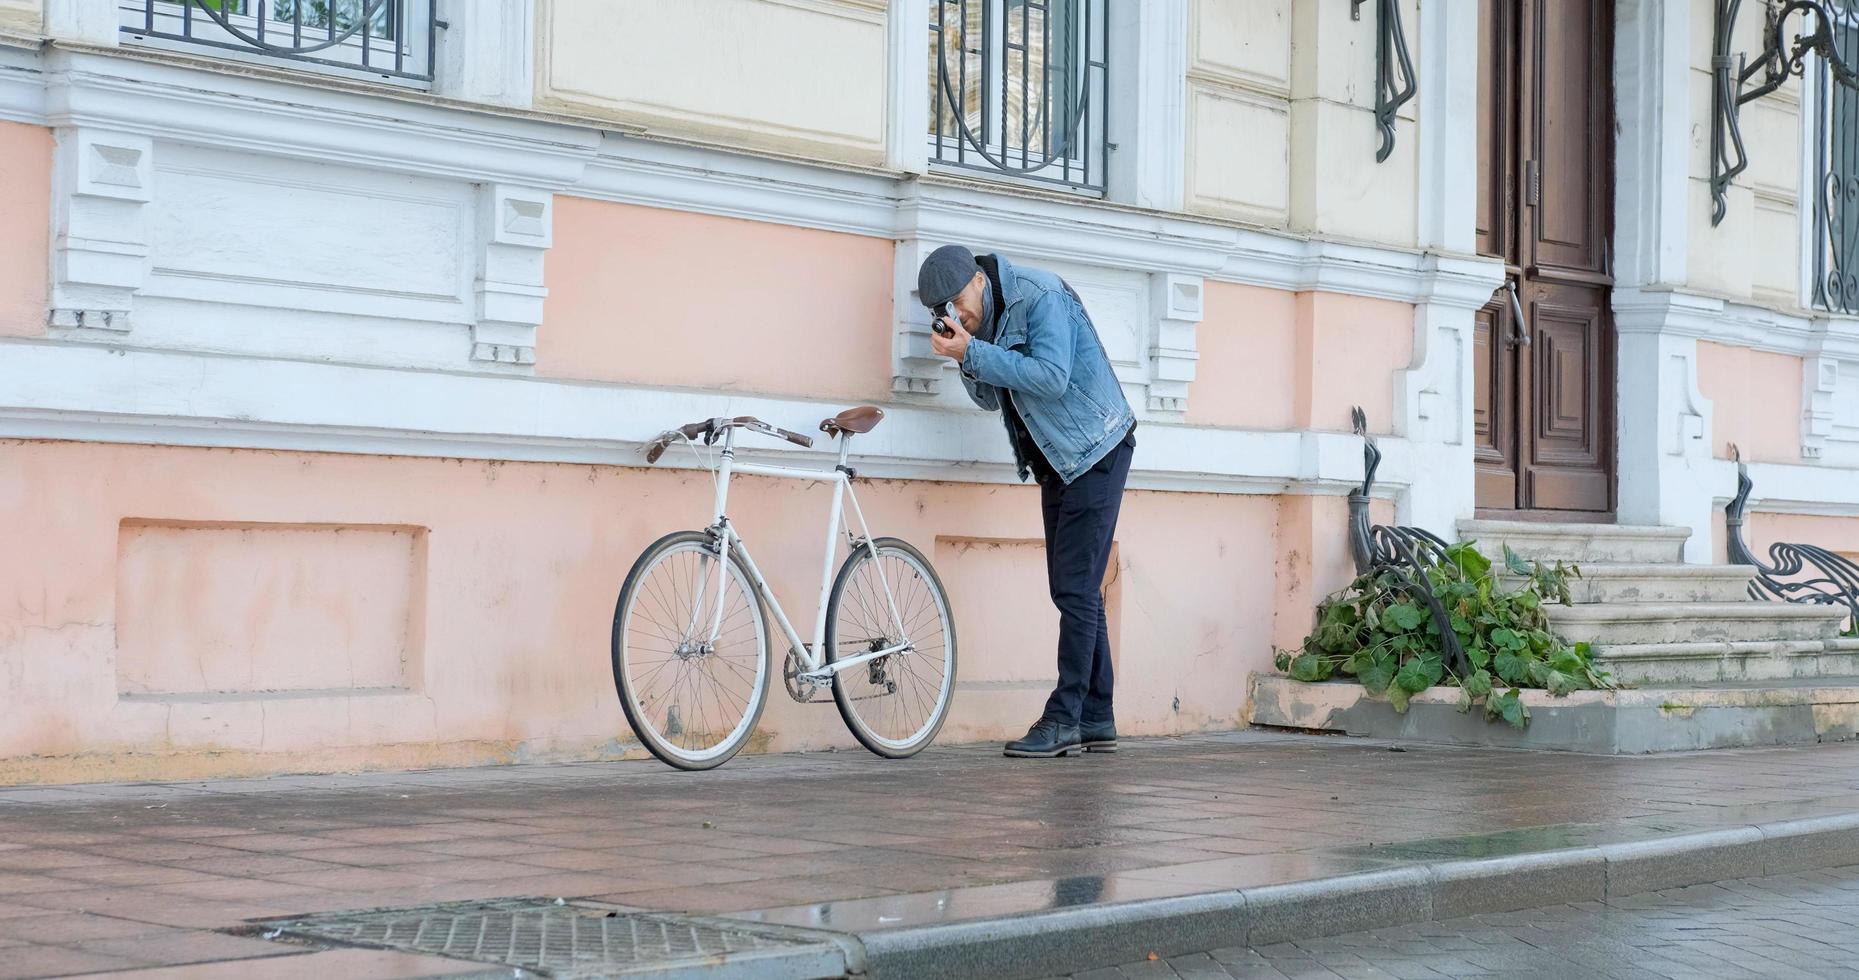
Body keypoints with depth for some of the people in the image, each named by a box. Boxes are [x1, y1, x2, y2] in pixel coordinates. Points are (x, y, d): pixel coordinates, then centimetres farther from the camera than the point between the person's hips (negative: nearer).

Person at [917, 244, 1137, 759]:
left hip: (1095, 453, -9)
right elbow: (990, 398, 10)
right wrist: (968, 361, -10)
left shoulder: (1040, 297, -19)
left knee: (1076, 589, -12)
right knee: (1074, 590, 9)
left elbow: (1052, 377, -30)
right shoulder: (983, 318, 7)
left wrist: (973, 352, -30)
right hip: (1057, 461, 10)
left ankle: (1064, 720, -12)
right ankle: (1097, 721, 12)